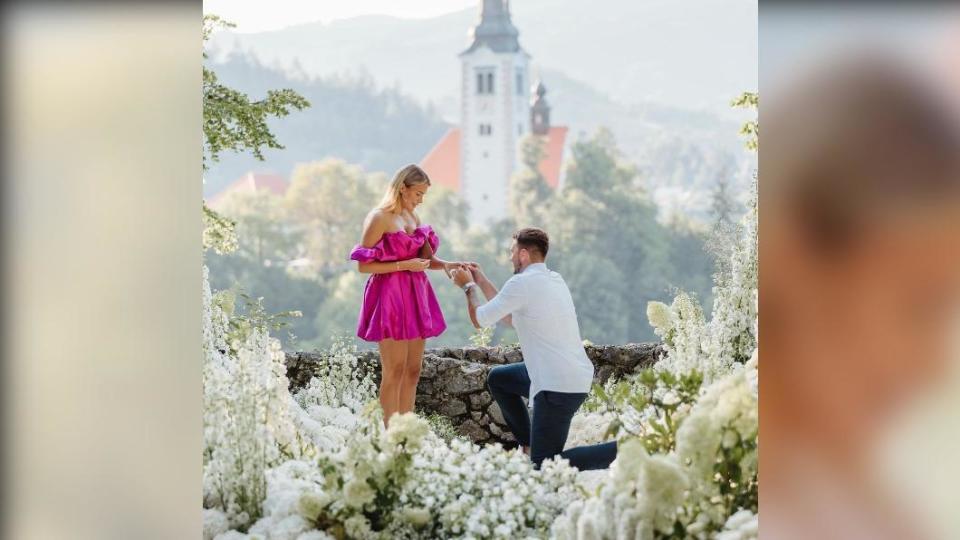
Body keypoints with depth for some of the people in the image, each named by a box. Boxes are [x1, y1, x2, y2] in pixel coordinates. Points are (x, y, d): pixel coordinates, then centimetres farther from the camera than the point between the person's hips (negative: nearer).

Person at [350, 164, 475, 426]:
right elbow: (363, 265, -12)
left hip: (414, 297, 8)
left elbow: (427, 258, 10)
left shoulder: (412, 218, 14)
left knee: (413, 370, 7)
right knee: (394, 371, -8)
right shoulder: (379, 218, -9)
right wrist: (404, 265, -17)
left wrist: (447, 265, -10)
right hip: (390, 297, -8)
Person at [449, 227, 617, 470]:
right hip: (576, 374, 9)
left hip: (558, 386, -9)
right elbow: (511, 317, 24)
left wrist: (469, 287, 16)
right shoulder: (554, 279, 13)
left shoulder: (522, 283, -14)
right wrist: (482, 282, 27)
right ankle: (530, 446, 27)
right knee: (497, 378, 26)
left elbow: (480, 319, -3)